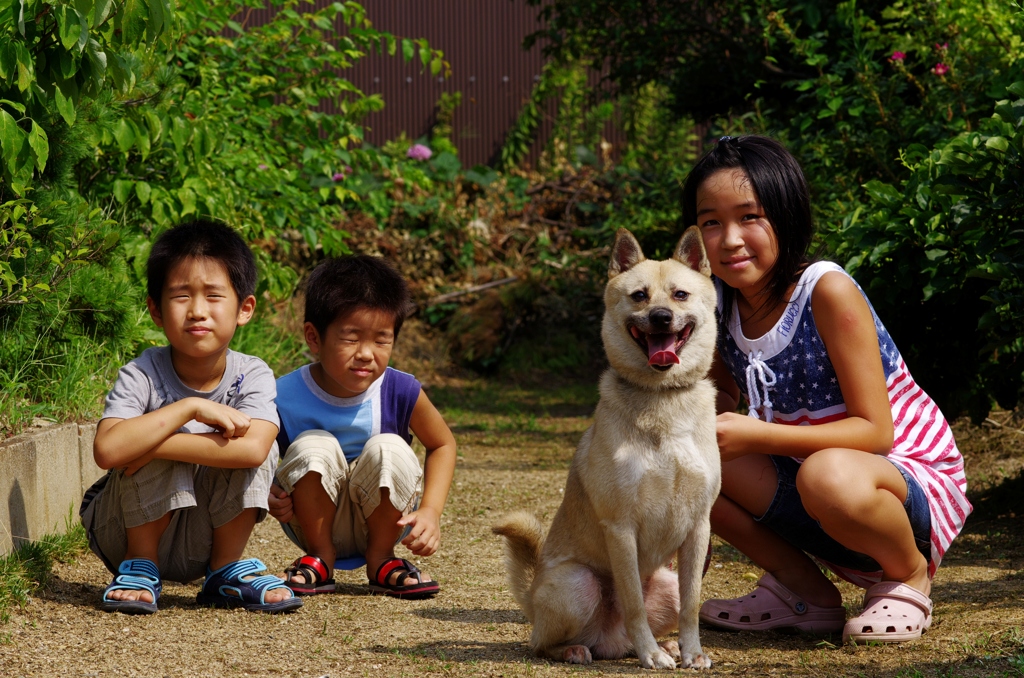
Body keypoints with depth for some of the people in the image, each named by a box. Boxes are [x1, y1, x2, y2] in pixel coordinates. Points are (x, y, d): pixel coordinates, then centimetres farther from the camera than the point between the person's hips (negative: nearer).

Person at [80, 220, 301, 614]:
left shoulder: (252, 376, -14)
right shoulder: (141, 377, -20)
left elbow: (253, 449, -35)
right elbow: (107, 450, -38)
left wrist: (151, 444, -35)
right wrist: (190, 408, -37)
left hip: (199, 545, 2)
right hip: (126, 532, -2)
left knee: (250, 449, -22)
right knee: (157, 458, -30)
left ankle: (226, 572, -6)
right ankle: (140, 569, -10)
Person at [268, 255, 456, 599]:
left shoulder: (401, 392, -17)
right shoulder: (286, 397, -20)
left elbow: (442, 444, 2)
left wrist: (430, 511, -12)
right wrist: (269, 496, -26)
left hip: (381, 519, 1)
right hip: (313, 518, -1)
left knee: (390, 449, -27)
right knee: (313, 445, -28)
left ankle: (381, 559, -3)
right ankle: (319, 558, -5)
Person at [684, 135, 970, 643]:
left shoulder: (828, 292, -21)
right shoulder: (721, 306, -2)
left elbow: (874, 430, -23)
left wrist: (755, 435, -30)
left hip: (912, 480, -6)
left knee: (829, 476, -40)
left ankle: (908, 574, -6)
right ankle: (803, 590, 4)